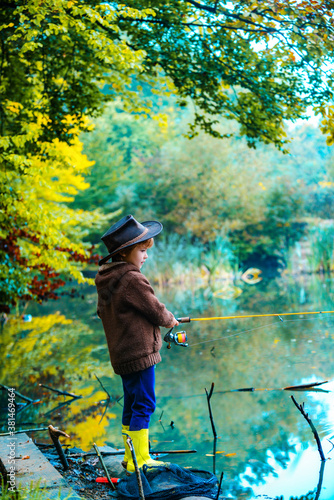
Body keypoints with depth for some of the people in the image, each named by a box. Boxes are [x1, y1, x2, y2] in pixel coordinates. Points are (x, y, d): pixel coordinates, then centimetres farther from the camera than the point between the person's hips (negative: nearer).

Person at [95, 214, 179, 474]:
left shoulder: (106, 281, 10)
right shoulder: (133, 280, -18)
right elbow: (157, 312, -13)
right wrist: (171, 319, 10)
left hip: (122, 355, 10)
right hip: (140, 353, -9)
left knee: (132, 403, 16)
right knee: (144, 404, -4)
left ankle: (131, 457, 24)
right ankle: (139, 460, 0)